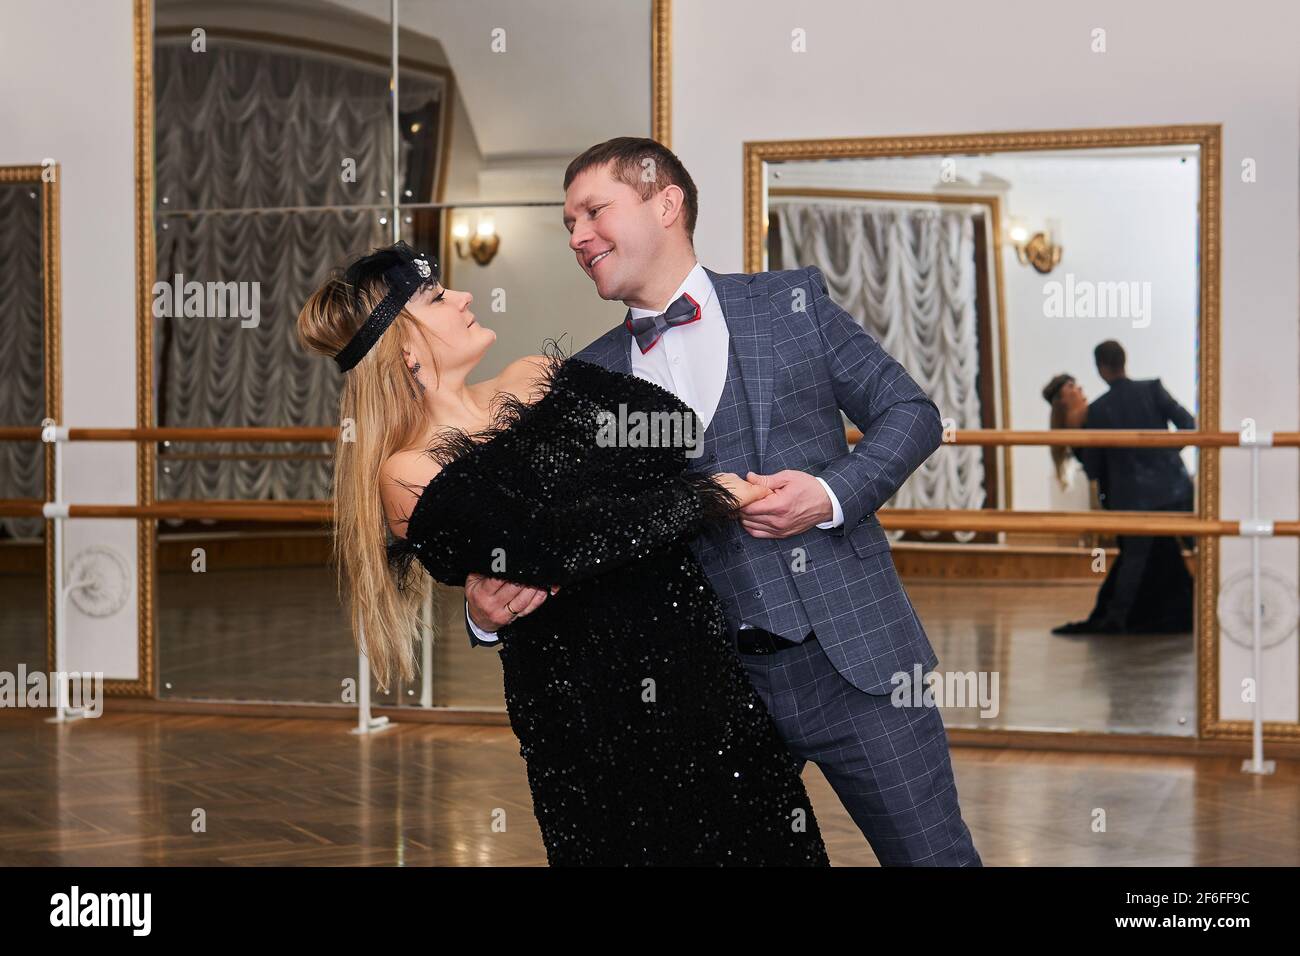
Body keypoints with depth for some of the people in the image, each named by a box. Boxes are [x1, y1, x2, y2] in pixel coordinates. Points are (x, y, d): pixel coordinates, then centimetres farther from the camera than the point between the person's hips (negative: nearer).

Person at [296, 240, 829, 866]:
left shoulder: (537, 379, 9)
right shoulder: (410, 478, -10)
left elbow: (678, 425, -4)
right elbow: (566, 541, -21)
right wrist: (708, 498, -11)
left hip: (697, 655, 6)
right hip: (589, 701, -6)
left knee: (771, 838, 9)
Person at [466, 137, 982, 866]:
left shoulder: (794, 301, 4)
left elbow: (911, 413, 5)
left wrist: (832, 494, -12)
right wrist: (489, 606, -15)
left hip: (854, 655, -2)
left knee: (934, 854, 3)